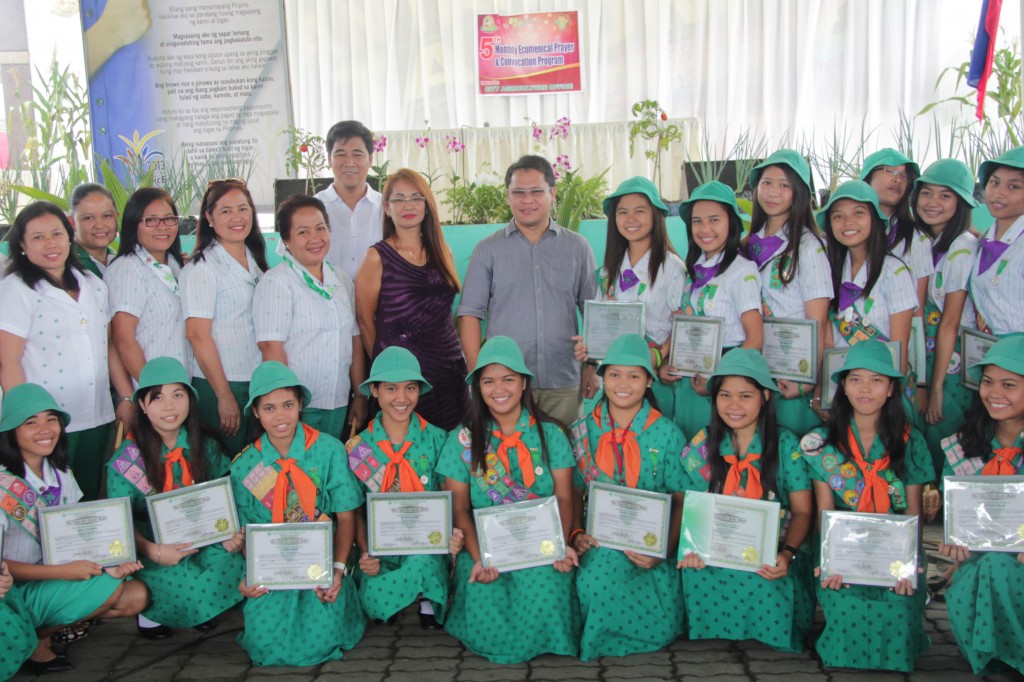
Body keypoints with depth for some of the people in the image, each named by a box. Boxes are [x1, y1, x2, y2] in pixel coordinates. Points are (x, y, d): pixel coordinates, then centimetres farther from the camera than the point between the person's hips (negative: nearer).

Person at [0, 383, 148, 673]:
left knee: (137, 595, -9)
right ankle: (33, 638, -4)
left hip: (56, 578, 7)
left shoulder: (60, 475, 3)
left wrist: (105, 566, -13)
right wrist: (63, 571, -24)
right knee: (112, 589, -21)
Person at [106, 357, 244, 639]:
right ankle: (150, 607, 4)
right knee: (193, 589, -29)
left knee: (234, 568, -25)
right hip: (152, 548, -3)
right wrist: (154, 552, -25)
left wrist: (230, 534, -15)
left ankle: (197, 608, 5)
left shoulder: (206, 446, 1)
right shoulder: (127, 458, -7)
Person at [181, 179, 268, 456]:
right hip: (217, 386, -6)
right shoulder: (203, 267, -10)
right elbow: (198, 335, -15)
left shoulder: (255, 260, 10)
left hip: (258, 382, 6)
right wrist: (224, 395, -16)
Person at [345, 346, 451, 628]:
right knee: (375, 600, -28)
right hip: (380, 550, 1)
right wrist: (365, 553, -12)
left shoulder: (437, 439, 1)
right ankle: (419, 587, 2)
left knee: (420, 563, -36)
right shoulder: (357, 447, 4)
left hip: (426, 548, -1)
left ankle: (427, 599, -4)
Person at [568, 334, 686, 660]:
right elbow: (575, 492, 12)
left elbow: (682, 499, 1)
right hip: (598, 544, 1)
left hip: (650, 549, -1)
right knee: (593, 588, -32)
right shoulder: (584, 431, 7)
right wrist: (576, 533, -7)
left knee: (661, 627, -24)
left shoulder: (667, 433, 2)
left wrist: (665, 551, -14)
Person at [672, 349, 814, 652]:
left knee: (765, 582, -33)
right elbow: (684, 506, 2)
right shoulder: (701, 445, 5)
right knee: (695, 572, -31)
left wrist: (787, 554, -21)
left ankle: (767, 642, -6)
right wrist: (692, 546, -19)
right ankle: (712, 637, -6)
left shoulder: (786, 445, 2)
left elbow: (802, 511, -1)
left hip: (773, 551, -1)